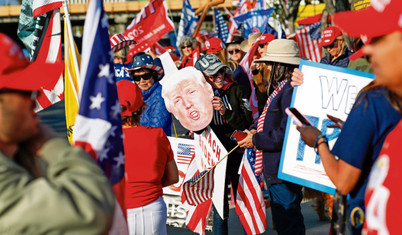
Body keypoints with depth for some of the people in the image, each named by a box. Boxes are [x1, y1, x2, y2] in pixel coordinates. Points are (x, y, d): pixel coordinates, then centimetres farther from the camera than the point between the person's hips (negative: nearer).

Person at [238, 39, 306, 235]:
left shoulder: (290, 90, -20)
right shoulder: (281, 88, 15)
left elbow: (287, 134, -24)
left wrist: (256, 140, -14)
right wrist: (255, 130, 9)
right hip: (274, 169, 11)